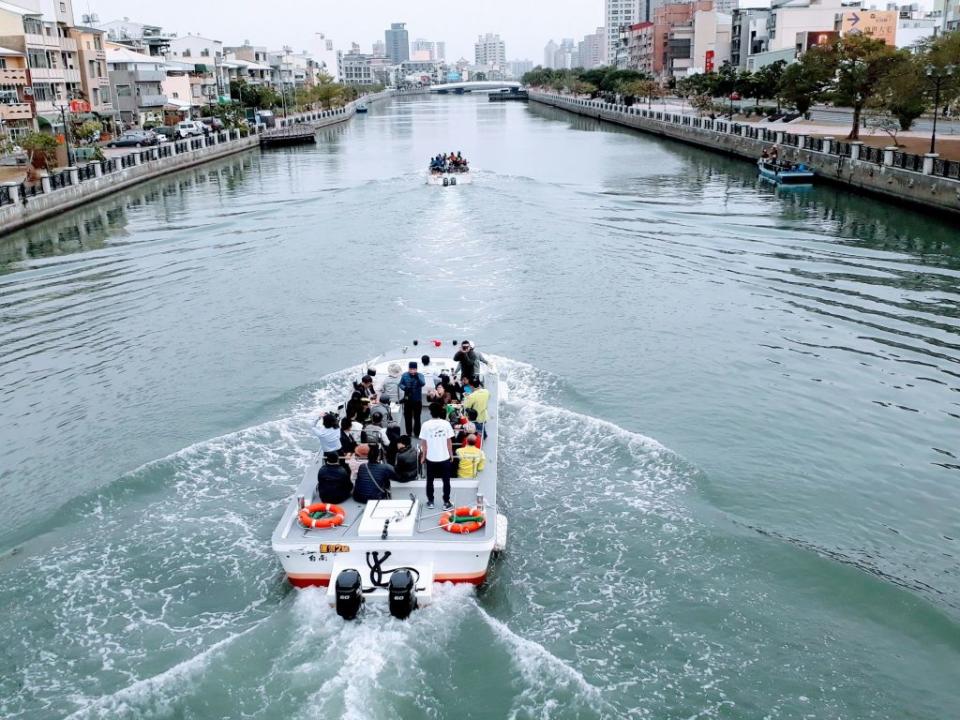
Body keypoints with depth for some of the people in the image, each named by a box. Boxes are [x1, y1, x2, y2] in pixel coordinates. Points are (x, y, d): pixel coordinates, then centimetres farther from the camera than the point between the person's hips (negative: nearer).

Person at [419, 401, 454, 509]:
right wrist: (451, 454, 10)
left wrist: (423, 456, 9)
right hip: (444, 457, 0)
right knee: (446, 481, 10)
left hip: (431, 458, 0)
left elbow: (423, 443, -5)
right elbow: (449, 441, -3)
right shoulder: (446, 424, -8)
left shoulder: (426, 425, -9)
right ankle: (446, 502, 13)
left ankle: (430, 501, 21)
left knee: (430, 480, 15)